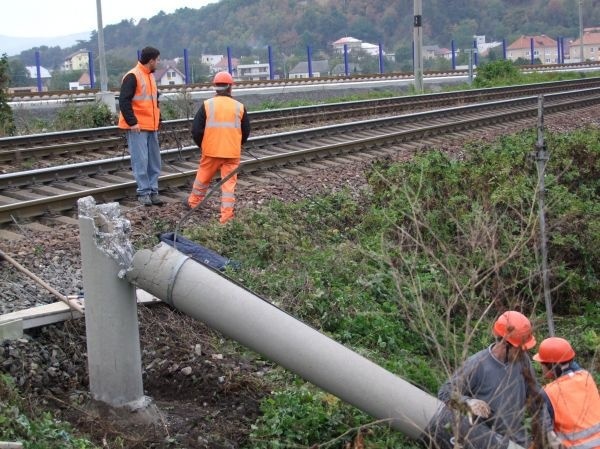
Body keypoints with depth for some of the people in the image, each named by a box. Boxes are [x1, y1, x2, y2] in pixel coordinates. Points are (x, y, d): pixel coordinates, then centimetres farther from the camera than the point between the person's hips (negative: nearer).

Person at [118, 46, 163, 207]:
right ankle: (143, 192, -1)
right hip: (137, 127, -9)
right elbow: (124, 101, -16)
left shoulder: (150, 76, 16)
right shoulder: (132, 77, -12)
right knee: (141, 160, -7)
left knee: (154, 161, 8)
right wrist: (132, 122, -19)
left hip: (151, 127, 9)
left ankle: (153, 191, 14)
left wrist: (157, 119, 17)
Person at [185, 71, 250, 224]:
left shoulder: (207, 105, -5)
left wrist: (202, 145, 14)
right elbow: (246, 131, 9)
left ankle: (193, 202, 37)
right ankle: (227, 215, 0)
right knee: (229, 182, 3)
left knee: (203, 177, 19)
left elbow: (196, 130, -5)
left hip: (211, 150, 0)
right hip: (233, 152, 0)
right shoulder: (239, 107, 0)